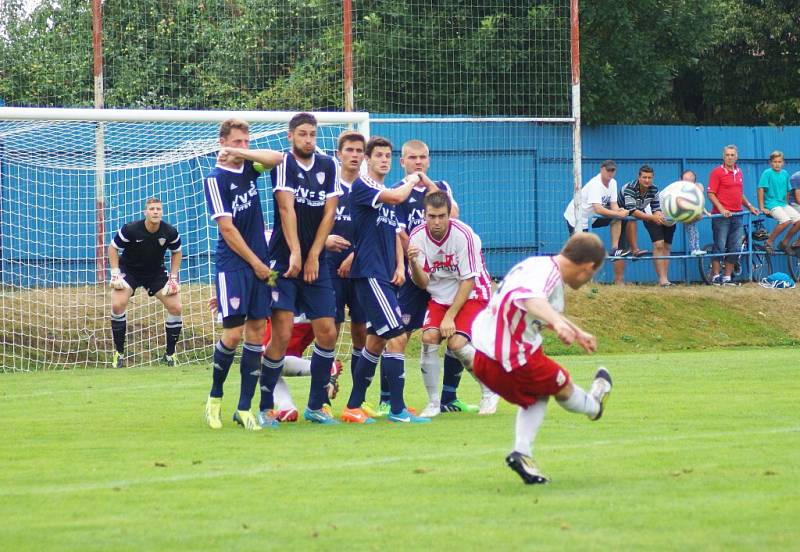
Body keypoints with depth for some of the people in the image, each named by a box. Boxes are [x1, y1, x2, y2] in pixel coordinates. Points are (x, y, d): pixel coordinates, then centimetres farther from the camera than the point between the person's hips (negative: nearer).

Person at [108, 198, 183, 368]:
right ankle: (119, 353, -7)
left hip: (156, 272, 2)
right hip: (129, 270, -2)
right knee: (117, 305, -24)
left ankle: (170, 354, 8)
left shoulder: (170, 232, -17)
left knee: (175, 308, -9)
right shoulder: (131, 229, -25)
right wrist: (115, 274, -17)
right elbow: (113, 248, -10)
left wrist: (173, 278, -5)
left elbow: (176, 252, 3)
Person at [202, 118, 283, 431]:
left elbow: (277, 158, -6)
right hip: (232, 265, -6)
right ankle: (215, 398, 11)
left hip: (259, 262, 6)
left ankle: (244, 408, 4)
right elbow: (226, 228, -11)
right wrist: (255, 263, -10)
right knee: (233, 333, -11)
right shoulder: (215, 179, -7)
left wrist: (239, 153, -12)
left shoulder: (248, 168, 10)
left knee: (256, 331, 1)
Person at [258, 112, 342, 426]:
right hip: (283, 263, -5)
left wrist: (313, 256, -3)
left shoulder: (328, 166, 7)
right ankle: (265, 407, 0)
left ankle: (315, 406, 13)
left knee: (327, 333, 0)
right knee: (282, 335, -11)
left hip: (316, 262, 5)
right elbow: (287, 208, -14)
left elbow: (329, 213, 5)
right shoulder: (284, 163, -6)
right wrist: (295, 254, -21)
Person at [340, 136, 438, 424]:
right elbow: (397, 196, -23)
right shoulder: (362, 186, -8)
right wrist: (411, 180, -3)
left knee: (376, 340, 11)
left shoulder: (387, 193, 20)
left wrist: (400, 266, 8)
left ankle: (354, 406, 17)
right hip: (369, 273, -9)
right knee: (395, 336, -14)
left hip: (384, 275, 9)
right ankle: (397, 409, -14)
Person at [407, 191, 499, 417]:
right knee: (429, 336, -20)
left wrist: (450, 316, -19)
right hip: (439, 297, 4)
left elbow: (468, 281, -17)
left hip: (471, 295, -4)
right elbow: (422, 283, -10)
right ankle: (434, 402, -9)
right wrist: (414, 262, -31)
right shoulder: (417, 236, -10)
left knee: (457, 342, -23)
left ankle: (490, 391, 0)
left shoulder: (463, 235, -21)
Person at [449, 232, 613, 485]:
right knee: (563, 386, 14)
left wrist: (579, 333, 45)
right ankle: (593, 406, 44)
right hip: (509, 358, -9)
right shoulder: (547, 272, -18)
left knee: (535, 395, 26)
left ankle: (522, 452, 12)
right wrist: (558, 323, -60)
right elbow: (531, 299, -43)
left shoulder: (540, 265, 13)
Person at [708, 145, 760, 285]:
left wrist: (750, 207, 16)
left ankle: (727, 277, 11)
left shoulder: (739, 172, 15)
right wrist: (721, 209, -19)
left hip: (737, 215, 6)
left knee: (735, 248, 5)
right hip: (721, 215, -6)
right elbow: (711, 194, -10)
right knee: (720, 246, -4)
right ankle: (716, 276, 1)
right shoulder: (717, 172, -4)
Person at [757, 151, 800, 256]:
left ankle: (785, 243, 6)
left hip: (783, 204, 7)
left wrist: (787, 205, 17)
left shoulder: (785, 174, 10)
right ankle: (769, 242, -14)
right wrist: (762, 207, -14)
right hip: (772, 204, -7)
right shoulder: (767, 173, -8)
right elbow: (761, 190, -11)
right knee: (786, 221, -29)